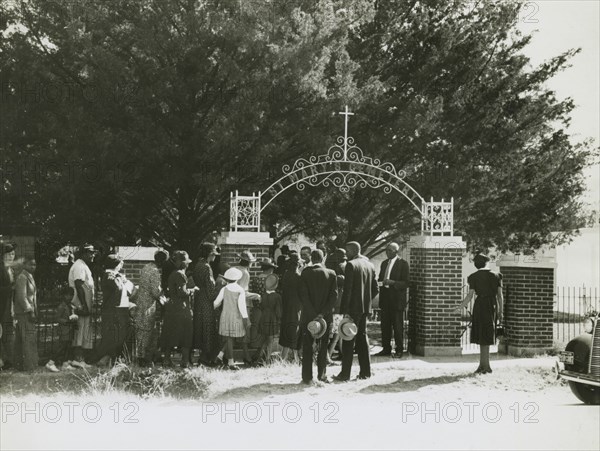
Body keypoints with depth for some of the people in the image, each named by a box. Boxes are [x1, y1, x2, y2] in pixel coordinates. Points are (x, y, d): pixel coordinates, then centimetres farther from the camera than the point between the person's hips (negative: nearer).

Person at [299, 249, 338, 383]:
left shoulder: (305, 273, -6)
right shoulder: (331, 274, -1)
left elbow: (303, 295, -11)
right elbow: (334, 295, -6)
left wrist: (313, 315, -11)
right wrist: (323, 313, -9)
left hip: (308, 316, -1)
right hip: (326, 317, 1)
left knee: (307, 347, 7)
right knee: (323, 346, 12)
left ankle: (307, 377, 6)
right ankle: (322, 375, 12)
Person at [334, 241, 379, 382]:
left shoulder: (351, 265, -13)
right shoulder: (369, 265, 10)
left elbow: (347, 289, -17)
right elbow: (375, 289, 12)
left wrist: (345, 311, -16)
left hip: (352, 308, -7)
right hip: (365, 307, 7)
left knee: (348, 340, -3)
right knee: (362, 338, 14)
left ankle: (345, 374, -1)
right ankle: (365, 371, 16)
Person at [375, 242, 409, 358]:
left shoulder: (403, 264, -5)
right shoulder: (384, 263, 16)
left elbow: (406, 283, -9)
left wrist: (393, 283, -22)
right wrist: (380, 283, 0)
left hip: (397, 300, -6)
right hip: (385, 299, 6)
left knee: (398, 326, -2)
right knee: (385, 325, 7)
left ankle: (399, 350, 5)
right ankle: (386, 349, 14)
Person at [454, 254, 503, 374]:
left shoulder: (474, 277, -2)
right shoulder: (496, 276, 6)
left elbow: (470, 295, -6)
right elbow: (500, 295, 4)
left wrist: (460, 307, 4)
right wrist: (500, 311, 10)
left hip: (480, 305, -3)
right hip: (492, 306, 3)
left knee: (483, 338, 2)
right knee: (484, 337, 11)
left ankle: (486, 366, 1)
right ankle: (482, 365, 12)